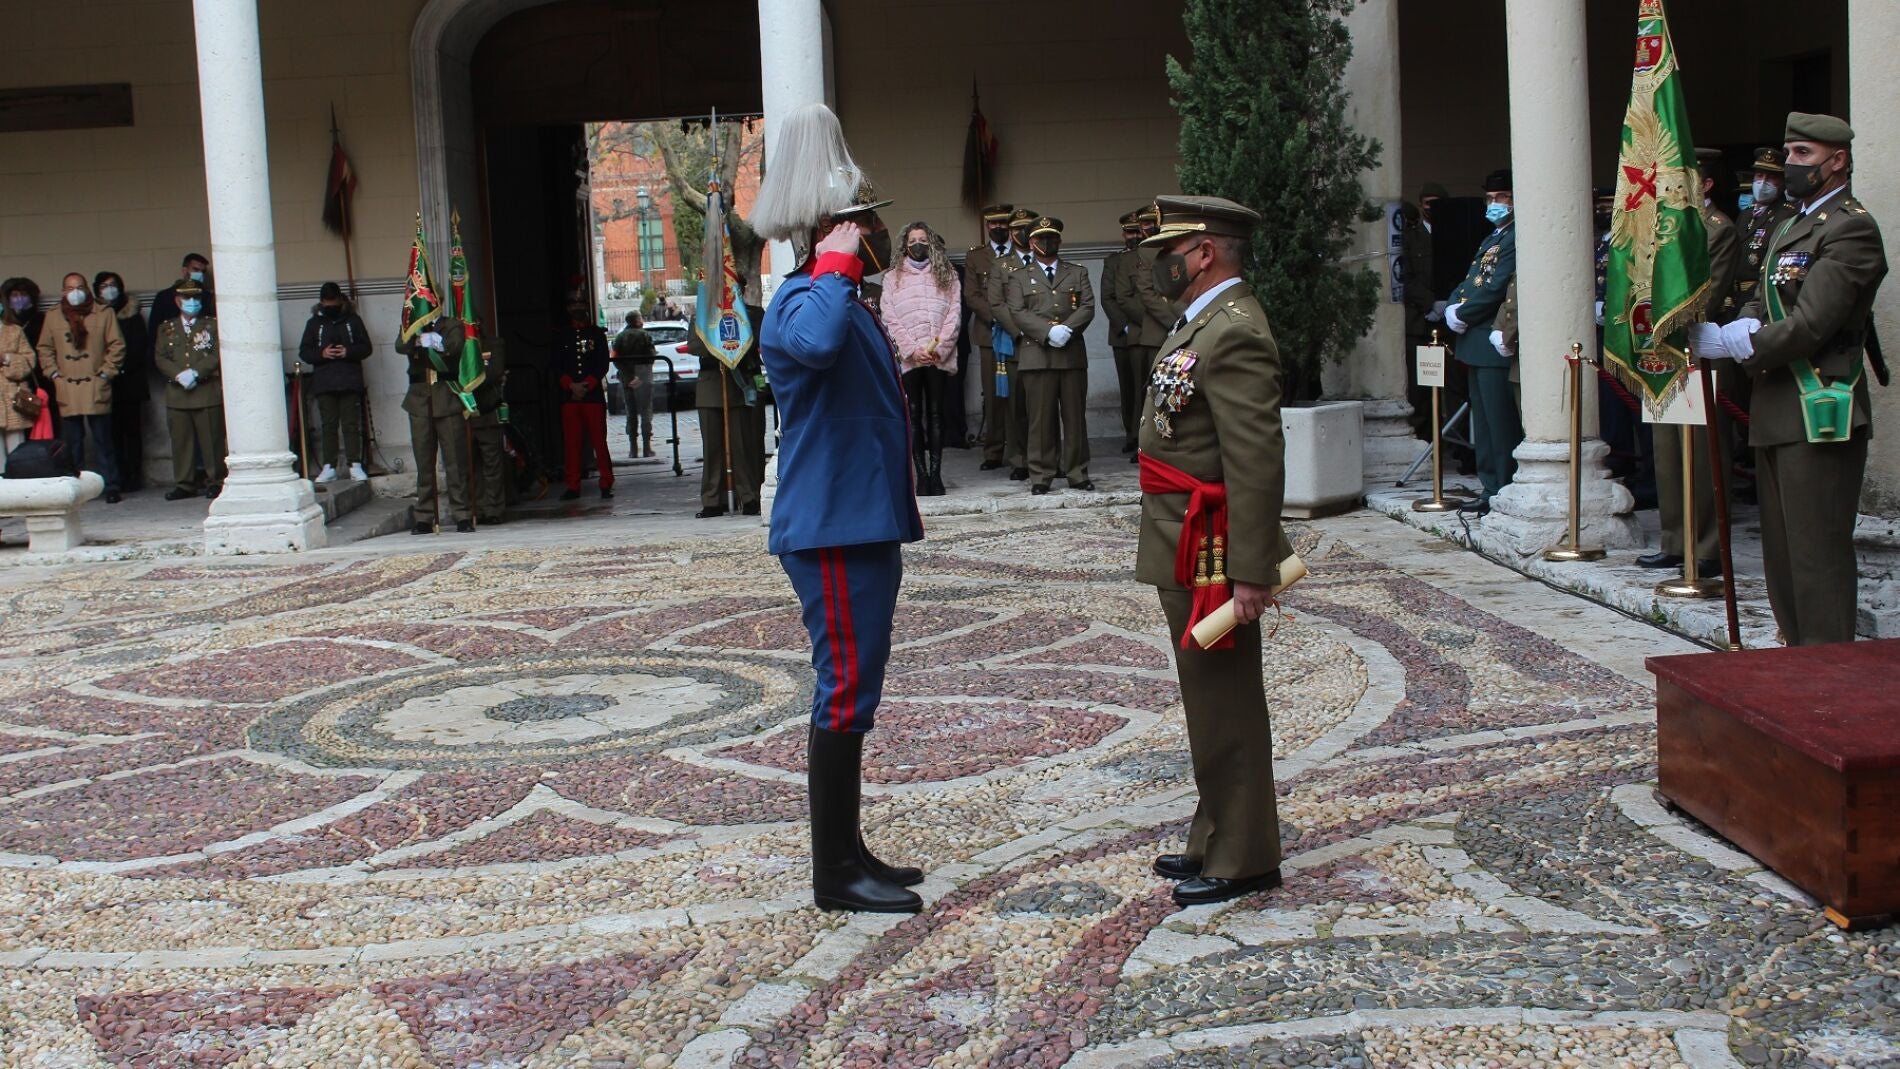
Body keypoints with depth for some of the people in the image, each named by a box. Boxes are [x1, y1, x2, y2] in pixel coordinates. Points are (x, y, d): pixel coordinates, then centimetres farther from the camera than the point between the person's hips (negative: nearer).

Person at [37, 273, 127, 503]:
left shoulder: (105, 314, 6)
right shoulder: (53, 319, 12)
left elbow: (117, 345, 4)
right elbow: (44, 348, 18)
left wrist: (105, 372, -3)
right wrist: (53, 373, 6)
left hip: (96, 389, -2)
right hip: (67, 392, 2)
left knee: (103, 441, -3)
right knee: (71, 444, 2)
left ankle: (111, 488, 0)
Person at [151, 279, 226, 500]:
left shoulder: (212, 324, 9)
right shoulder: (166, 328, 15)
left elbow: (218, 355, -2)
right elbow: (160, 358, 6)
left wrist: (196, 373, -14)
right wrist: (179, 375, -11)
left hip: (208, 392, -2)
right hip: (177, 394, 2)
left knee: (211, 439, -2)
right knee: (181, 440, 2)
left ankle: (215, 481, 5)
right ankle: (184, 484, 7)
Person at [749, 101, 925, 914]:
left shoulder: (848, 306, 18)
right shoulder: (802, 302, -16)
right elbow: (814, 343, -43)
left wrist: (896, 519, 27)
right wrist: (835, 264, -27)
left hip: (863, 528, 11)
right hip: (833, 534, -11)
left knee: (854, 693, 15)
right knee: (845, 694, -5)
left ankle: (847, 854, 24)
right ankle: (835, 875, 3)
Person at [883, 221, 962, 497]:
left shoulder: (947, 275, 11)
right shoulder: (893, 277, 9)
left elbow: (954, 315, 3)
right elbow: (890, 320, 1)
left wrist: (938, 348, -10)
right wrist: (913, 350, -10)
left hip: (939, 358, 0)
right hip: (907, 358, 0)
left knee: (936, 415, 0)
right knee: (914, 416, -1)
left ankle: (935, 474, 0)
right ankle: (922, 475, 0)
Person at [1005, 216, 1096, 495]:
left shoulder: (1078, 273, 18)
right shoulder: (1019, 277, 13)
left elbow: (1087, 307, 5)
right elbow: (1016, 312, 0)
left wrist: (1067, 329, -13)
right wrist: (1048, 332, -14)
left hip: (1073, 354, 2)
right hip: (1037, 355, -2)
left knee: (1075, 416, 2)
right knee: (1041, 417, -3)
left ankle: (1077, 474, 8)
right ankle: (1040, 476, 2)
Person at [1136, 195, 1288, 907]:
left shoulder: (1234, 334, -19)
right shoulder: (1204, 324, 15)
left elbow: (1257, 460, -24)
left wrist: (1251, 572, -26)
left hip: (1213, 557, -10)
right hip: (1187, 554, 11)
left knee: (1225, 706, -2)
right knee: (1209, 700, 17)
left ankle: (1243, 861, 8)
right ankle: (1217, 842, 28)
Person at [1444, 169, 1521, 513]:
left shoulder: (1516, 238, -10)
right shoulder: (1491, 239, 21)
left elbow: (1496, 287, -19)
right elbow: (1469, 281, 18)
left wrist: (1462, 316, -11)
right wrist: (1453, 307, -1)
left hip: (1496, 345, -10)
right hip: (1477, 345, 10)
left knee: (1501, 424, -7)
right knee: (1484, 424, 13)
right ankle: (1491, 490, 19)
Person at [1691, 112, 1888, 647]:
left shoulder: (1850, 229, -11)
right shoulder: (1790, 228, 20)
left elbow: (1808, 327, -19)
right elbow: (1760, 306, 16)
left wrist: (1728, 344, -13)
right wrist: (1743, 327, -7)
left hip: (1820, 414, -10)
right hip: (1778, 414, 10)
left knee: (1818, 556, -8)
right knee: (1782, 556, 14)